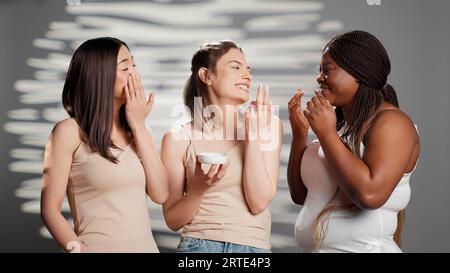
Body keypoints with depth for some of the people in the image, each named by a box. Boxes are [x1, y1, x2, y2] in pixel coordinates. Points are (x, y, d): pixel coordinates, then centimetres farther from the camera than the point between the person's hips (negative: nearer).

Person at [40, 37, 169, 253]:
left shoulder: (136, 130, 6)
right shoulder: (71, 131, -10)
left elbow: (161, 195, -3)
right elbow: (50, 210, -10)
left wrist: (139, 126, -4)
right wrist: (78, 248, -25)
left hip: (146, 245, 5)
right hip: (99, 246, -5)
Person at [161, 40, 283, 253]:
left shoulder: (267, 125, -1)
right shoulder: (178, 139, -4)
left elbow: (259, 203, -9)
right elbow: (173, 221, -1)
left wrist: (253, 135, -13)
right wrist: (198, 189, -19)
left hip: (253, 245, 2)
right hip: (199, 244, -1)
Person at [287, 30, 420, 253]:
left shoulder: (390, 121, -13)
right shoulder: (339, 125, 8)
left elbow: (370, 194, -27)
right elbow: (301, 195, 10)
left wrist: (326, 134, -19)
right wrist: (300, 133, -1)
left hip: (362, 247, -7)